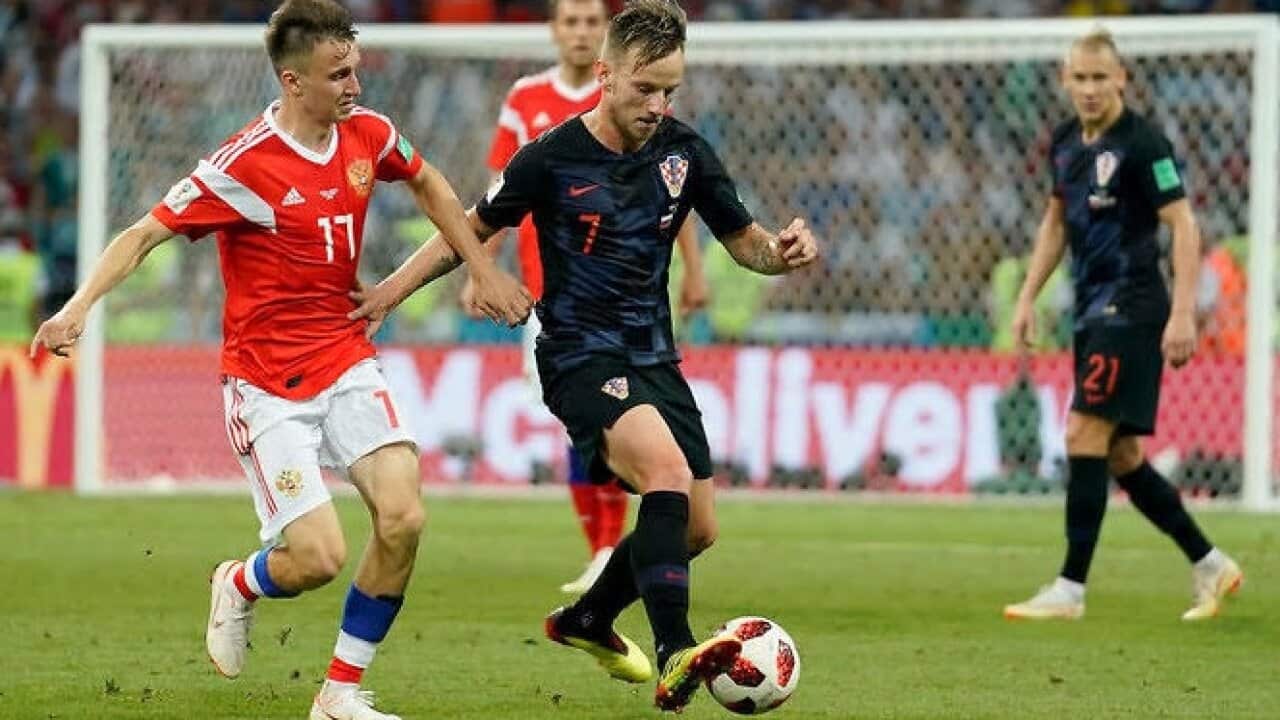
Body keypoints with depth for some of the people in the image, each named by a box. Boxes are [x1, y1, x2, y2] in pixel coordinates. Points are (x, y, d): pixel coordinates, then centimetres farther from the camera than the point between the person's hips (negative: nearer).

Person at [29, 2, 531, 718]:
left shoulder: (367, 134, 0)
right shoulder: (244, 165, -18)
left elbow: (429, 183, 22)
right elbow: (146, 234, -14)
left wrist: (484, 269, 19)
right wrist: (81, 304, -29)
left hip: (347, 360, 5)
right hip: (269, 382, -5)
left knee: (403, 517, -15)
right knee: (318, 557, -14)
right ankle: (238, 587, 25)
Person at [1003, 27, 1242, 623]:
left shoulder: (1142, 143, -13)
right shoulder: (1066, 143, 11)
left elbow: (1184, 227, -14)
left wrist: (1183, 315, -21)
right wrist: (1028, 296, 20)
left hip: (1131, 310, -8)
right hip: (1093, 313, 8)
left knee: (1085, 435, -13)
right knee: (1120, 456, 9)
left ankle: (1071, 589, -11)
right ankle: (1209, 565, 20)